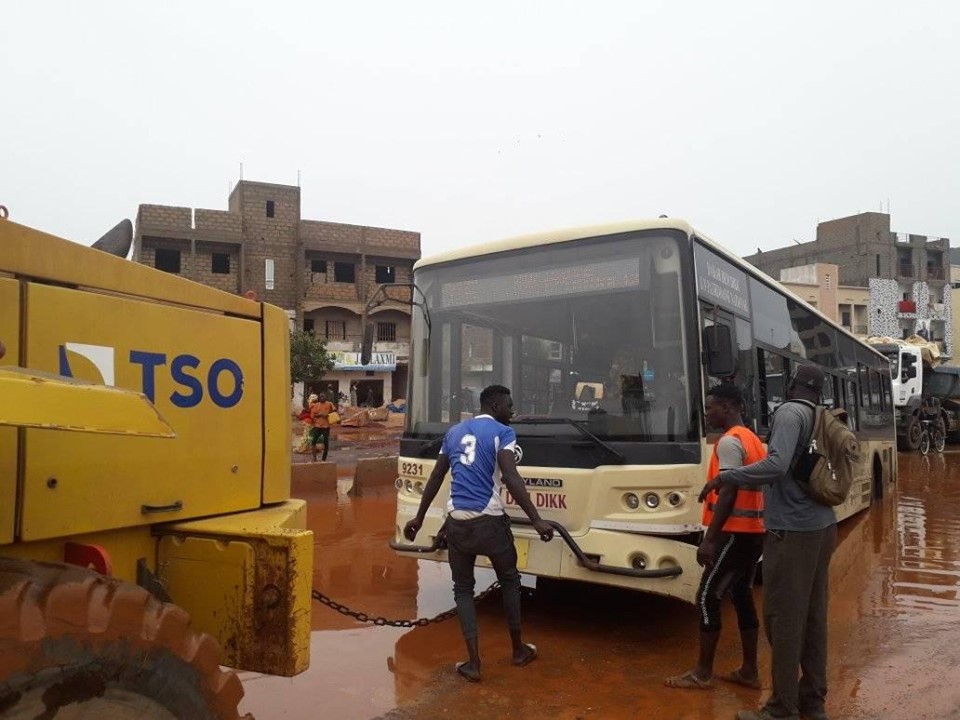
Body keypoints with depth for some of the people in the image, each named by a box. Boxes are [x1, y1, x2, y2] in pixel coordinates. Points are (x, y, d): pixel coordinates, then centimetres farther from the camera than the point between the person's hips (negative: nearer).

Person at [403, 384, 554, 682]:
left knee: (463, 588, 15)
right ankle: (519, 650, 31)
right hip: (489, 520, -4)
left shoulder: (454, 432, 15)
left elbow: (435, 479, 19)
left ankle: (473, 662, 11)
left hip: (457, 521, 4)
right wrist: (537, 520, -17)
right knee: (509, 580, 19)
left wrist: (419, 517, 26)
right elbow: (511, 479, -16)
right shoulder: (502, 432, -3)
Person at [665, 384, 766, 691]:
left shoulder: (729, 442, -15)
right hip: (754, 530, 10)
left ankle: (703, 672, 5)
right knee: (742, 596, 14)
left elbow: (728, 494, -22)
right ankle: (749, 670, 21)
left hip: (734, 532, -9)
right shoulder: (754, 440, 15)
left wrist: (709, 538, -21)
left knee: (707, 597, -2)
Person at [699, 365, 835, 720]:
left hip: (791, 531, -8)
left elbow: (777, 465, -28)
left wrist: (725, 477, -20)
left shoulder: (789, 412, -13)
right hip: (822, 527, 8)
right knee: (812, 616, 14)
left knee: (783, 618, 0)